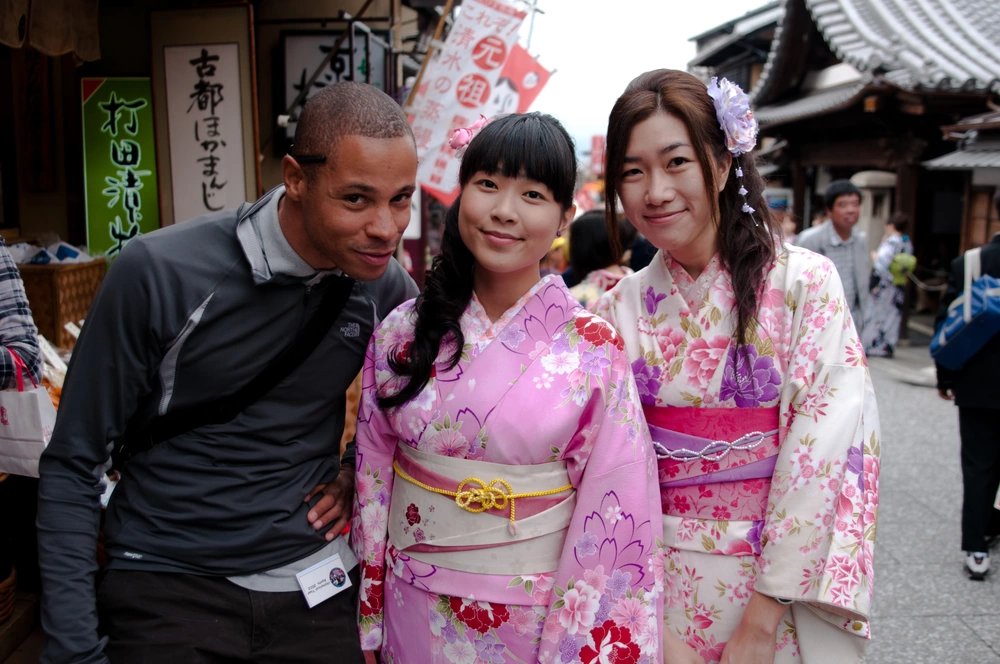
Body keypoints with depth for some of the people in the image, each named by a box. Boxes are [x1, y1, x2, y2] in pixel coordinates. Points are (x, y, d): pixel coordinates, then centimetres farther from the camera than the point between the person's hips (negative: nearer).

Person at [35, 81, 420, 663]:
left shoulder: (387, 286, -7)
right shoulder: (159, 274, -18)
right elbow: (74, 467, -10)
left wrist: (365, 467, -2)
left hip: (318, 587, 4)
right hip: (168, 590, -3)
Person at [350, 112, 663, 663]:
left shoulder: (593, 349, -13)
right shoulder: (401, 333, -6)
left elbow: (610, 519, -10)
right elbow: (372, 476, 1)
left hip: (538, 614, -2)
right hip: (415, 612, 2)